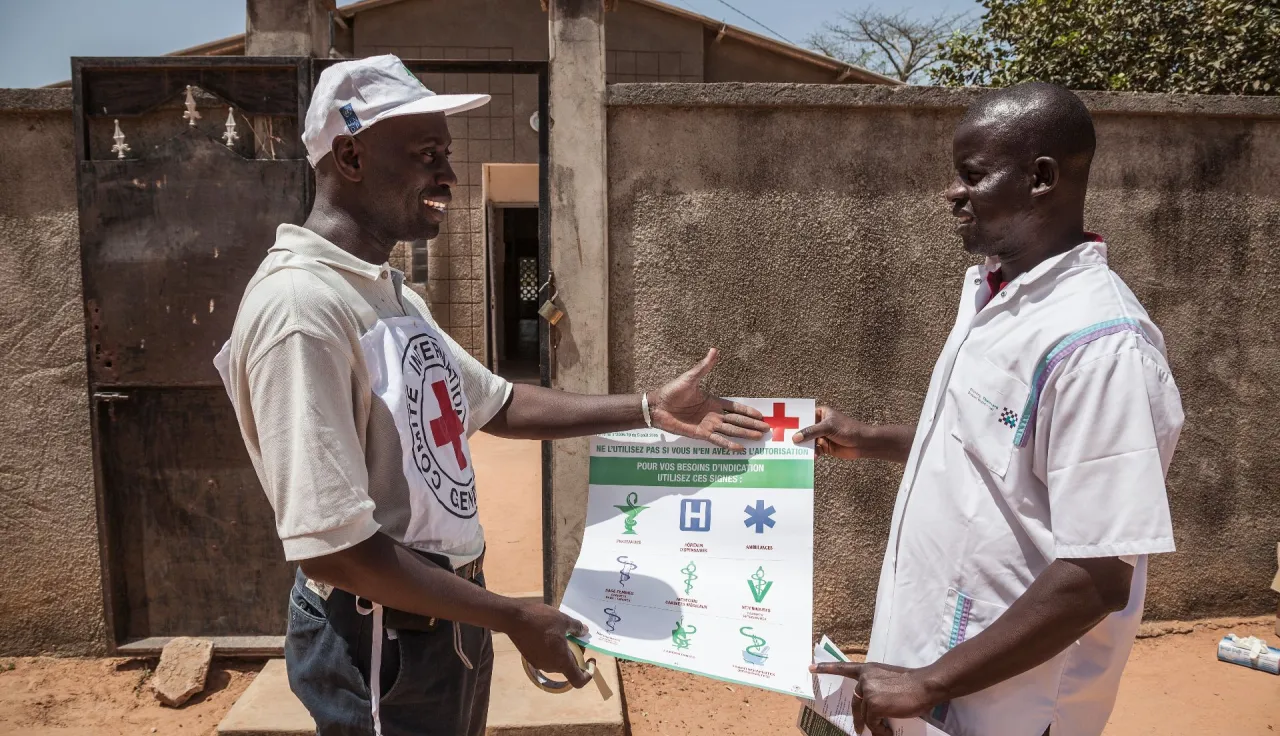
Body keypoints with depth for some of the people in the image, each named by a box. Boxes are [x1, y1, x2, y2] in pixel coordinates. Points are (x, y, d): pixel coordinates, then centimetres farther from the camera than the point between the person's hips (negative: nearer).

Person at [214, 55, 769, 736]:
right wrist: (514, 619, -20)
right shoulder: (300, 306, -25)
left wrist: (647, 410, 5)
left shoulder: (388, 289, 7)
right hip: (381, 641, -9)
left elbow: (496, 404, 12)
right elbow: (330, 546, -28)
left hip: (448, 619, 9)